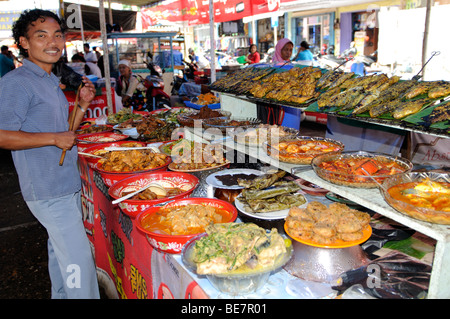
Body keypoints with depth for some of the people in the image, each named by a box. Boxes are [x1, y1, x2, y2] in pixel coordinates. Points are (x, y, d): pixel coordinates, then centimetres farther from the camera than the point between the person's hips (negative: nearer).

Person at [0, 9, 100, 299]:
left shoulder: (51, 83, 15)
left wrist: (82, 105, 5)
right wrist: (54, 138, -20)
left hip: (67, 185, 9)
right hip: (48, 190, -9)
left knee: (61, 253, 21)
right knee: (79, 260, -5)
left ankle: (62, 295, 38)